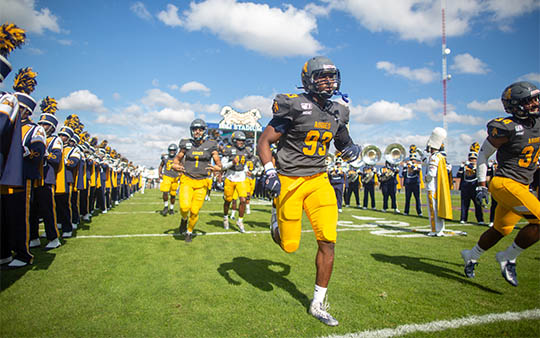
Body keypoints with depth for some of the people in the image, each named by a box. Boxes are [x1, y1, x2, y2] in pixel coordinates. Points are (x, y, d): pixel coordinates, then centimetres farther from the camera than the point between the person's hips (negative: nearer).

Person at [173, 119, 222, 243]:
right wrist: (175, 165, -7)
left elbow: (218, 163, 6)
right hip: (187, 180, 0)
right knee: (185, 206, -19)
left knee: (195, 211, 0)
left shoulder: (211, 146, 0)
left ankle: (189, 231, 28)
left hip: (201, 183, 0)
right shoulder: (186, 144, 3)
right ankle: (184, 219, 18)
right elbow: (177, 158, 15)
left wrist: (216, 168, -17)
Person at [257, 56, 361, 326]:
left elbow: (343, 145, 23)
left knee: (328, 241, -3)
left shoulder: (337, 113, 8)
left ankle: (318, 304, 15)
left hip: (318, 180, 5)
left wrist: (353, 149, 0)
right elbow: (264, 142, -9)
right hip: (289, 181, -4)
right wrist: (269, 172, -23)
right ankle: (277, 219, 40)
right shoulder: (294, 106, -11)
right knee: (289, 245, 4)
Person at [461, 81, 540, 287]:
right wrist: (482, 185, -4)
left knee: (501, 229, 16)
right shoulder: (507, 128, -14)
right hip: (505, 183, -8)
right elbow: (483, 154, -6)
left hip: (522, 186, 8)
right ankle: (508, 258, 2)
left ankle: (471, 256, 35)